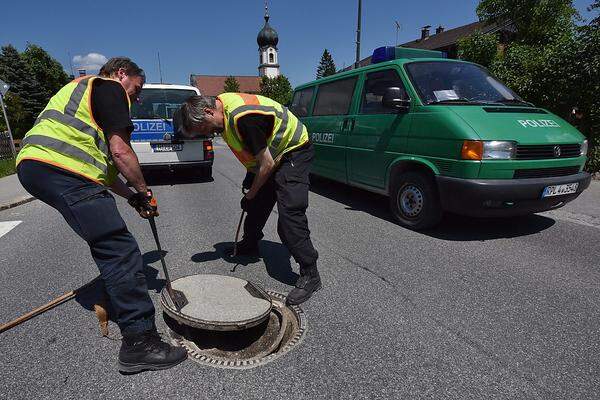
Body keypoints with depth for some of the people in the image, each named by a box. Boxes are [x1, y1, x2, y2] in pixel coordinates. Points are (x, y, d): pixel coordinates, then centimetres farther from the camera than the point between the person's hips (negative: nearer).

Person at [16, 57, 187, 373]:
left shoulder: (82, 88, 34)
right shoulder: (110, 88, 4)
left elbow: (100, 161, 27)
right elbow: (120, 151, -10)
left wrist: (130, 196, 21)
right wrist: (143, 191, 4)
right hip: (60, 169, -11)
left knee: (106, 242, 23)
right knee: (120, 249, -15)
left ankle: (115, 296, 38)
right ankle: (139, 341, -13)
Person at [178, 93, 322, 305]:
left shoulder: (244, 117, -32)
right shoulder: (221, 104, -2)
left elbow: (267, 164, -26)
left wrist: (250, 195, -13)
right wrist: (250, 173, 8)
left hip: (294, 151, -10)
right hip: (271, 154, 10)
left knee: (289, 215, -18)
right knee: (257, 205, 16)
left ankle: (310, 275, -10)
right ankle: (249, 245, 38)